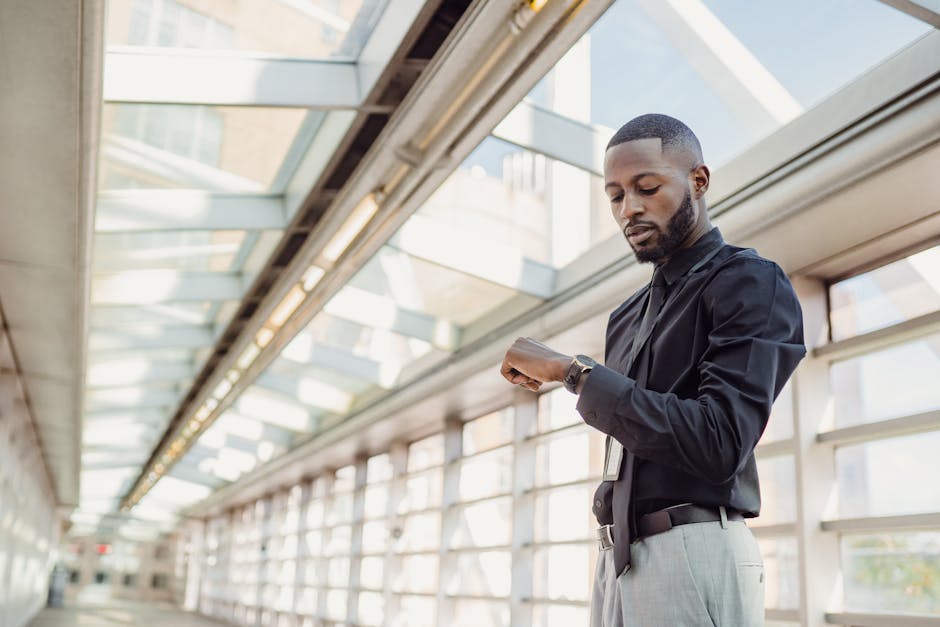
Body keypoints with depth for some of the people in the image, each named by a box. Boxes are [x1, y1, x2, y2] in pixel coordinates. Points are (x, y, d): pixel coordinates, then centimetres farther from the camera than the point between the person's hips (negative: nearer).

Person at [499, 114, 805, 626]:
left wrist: (571, 371, -18)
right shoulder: (628, 317, 18)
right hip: (618, 558, 7)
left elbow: (718, 443, -20)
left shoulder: (749, 283, -7)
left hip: (694, 553, -7)